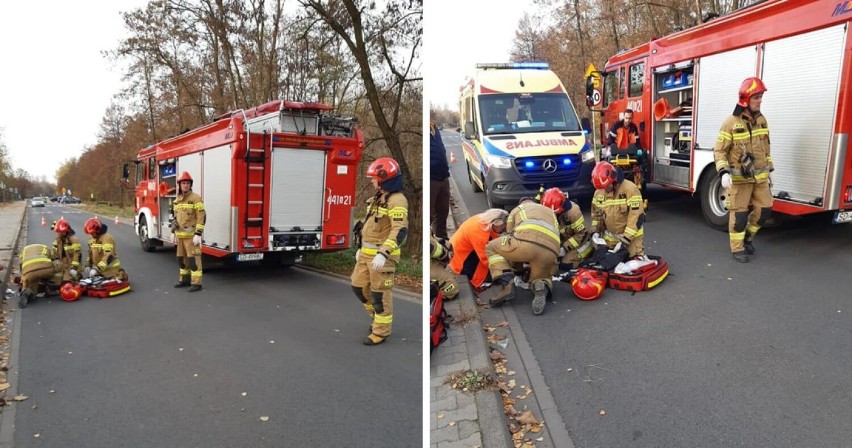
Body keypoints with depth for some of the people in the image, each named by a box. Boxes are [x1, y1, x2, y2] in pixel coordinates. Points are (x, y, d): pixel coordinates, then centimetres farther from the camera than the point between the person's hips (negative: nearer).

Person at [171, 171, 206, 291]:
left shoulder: (195, 198, -11)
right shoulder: (177, 199, 12)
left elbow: (201, 217, -16)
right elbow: (175, 217, 21)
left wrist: (198, 234, -21)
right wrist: (173, 233, 17)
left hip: (191, 235, -7)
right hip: (180, 234, 8)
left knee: (193, 258, -7)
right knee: (182, 258, 14)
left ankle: (196, 283, -4)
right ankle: (184, 280, 27)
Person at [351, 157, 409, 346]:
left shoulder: (397, 200, -17)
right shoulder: (378, 198, 14)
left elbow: (400, 231, -27)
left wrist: (383, 253, -34)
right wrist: (361, 248, 23)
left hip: (382, 255, -9)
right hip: (368, 254, 9)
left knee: (380, 293, -1)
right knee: (359, 286, 14)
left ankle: (381, 332, 11)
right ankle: (377, 316, 32)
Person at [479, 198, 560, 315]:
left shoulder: (517, 209, 32)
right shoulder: (550, 212, 42)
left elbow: (511, 236, 34)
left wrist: (518, 266, 46)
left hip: (527, 242, -3)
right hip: (550, 252, 4)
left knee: (491, 248, 19)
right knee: (541, 277, 30)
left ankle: (505, 283, -3)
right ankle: (543, 288, -9)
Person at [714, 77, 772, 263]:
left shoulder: (761, 120, 6)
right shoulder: (731, 122, -14)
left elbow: (765, 148, 16)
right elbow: (719, 150, -12)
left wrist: (769, 170, 16)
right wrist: (724, 172, -24)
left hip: (760, 177, 6)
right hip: (740, 177, -6)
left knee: (764, 209, 8)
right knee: (739, 213, 1)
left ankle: (748, 236, 31)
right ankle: (737, 248, 14)